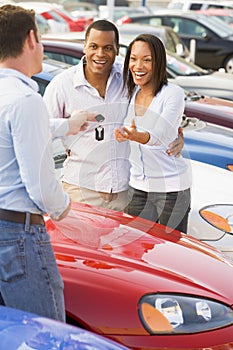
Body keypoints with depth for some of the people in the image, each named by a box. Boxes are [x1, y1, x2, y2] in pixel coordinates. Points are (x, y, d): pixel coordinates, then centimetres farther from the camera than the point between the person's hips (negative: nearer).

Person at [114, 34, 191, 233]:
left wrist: (136, 136, -44)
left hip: (171, 188, -5)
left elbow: (159, 136, -26)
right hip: (138, 186, 6)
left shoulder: (174, 94, -11)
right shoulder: (130, 94, 8)